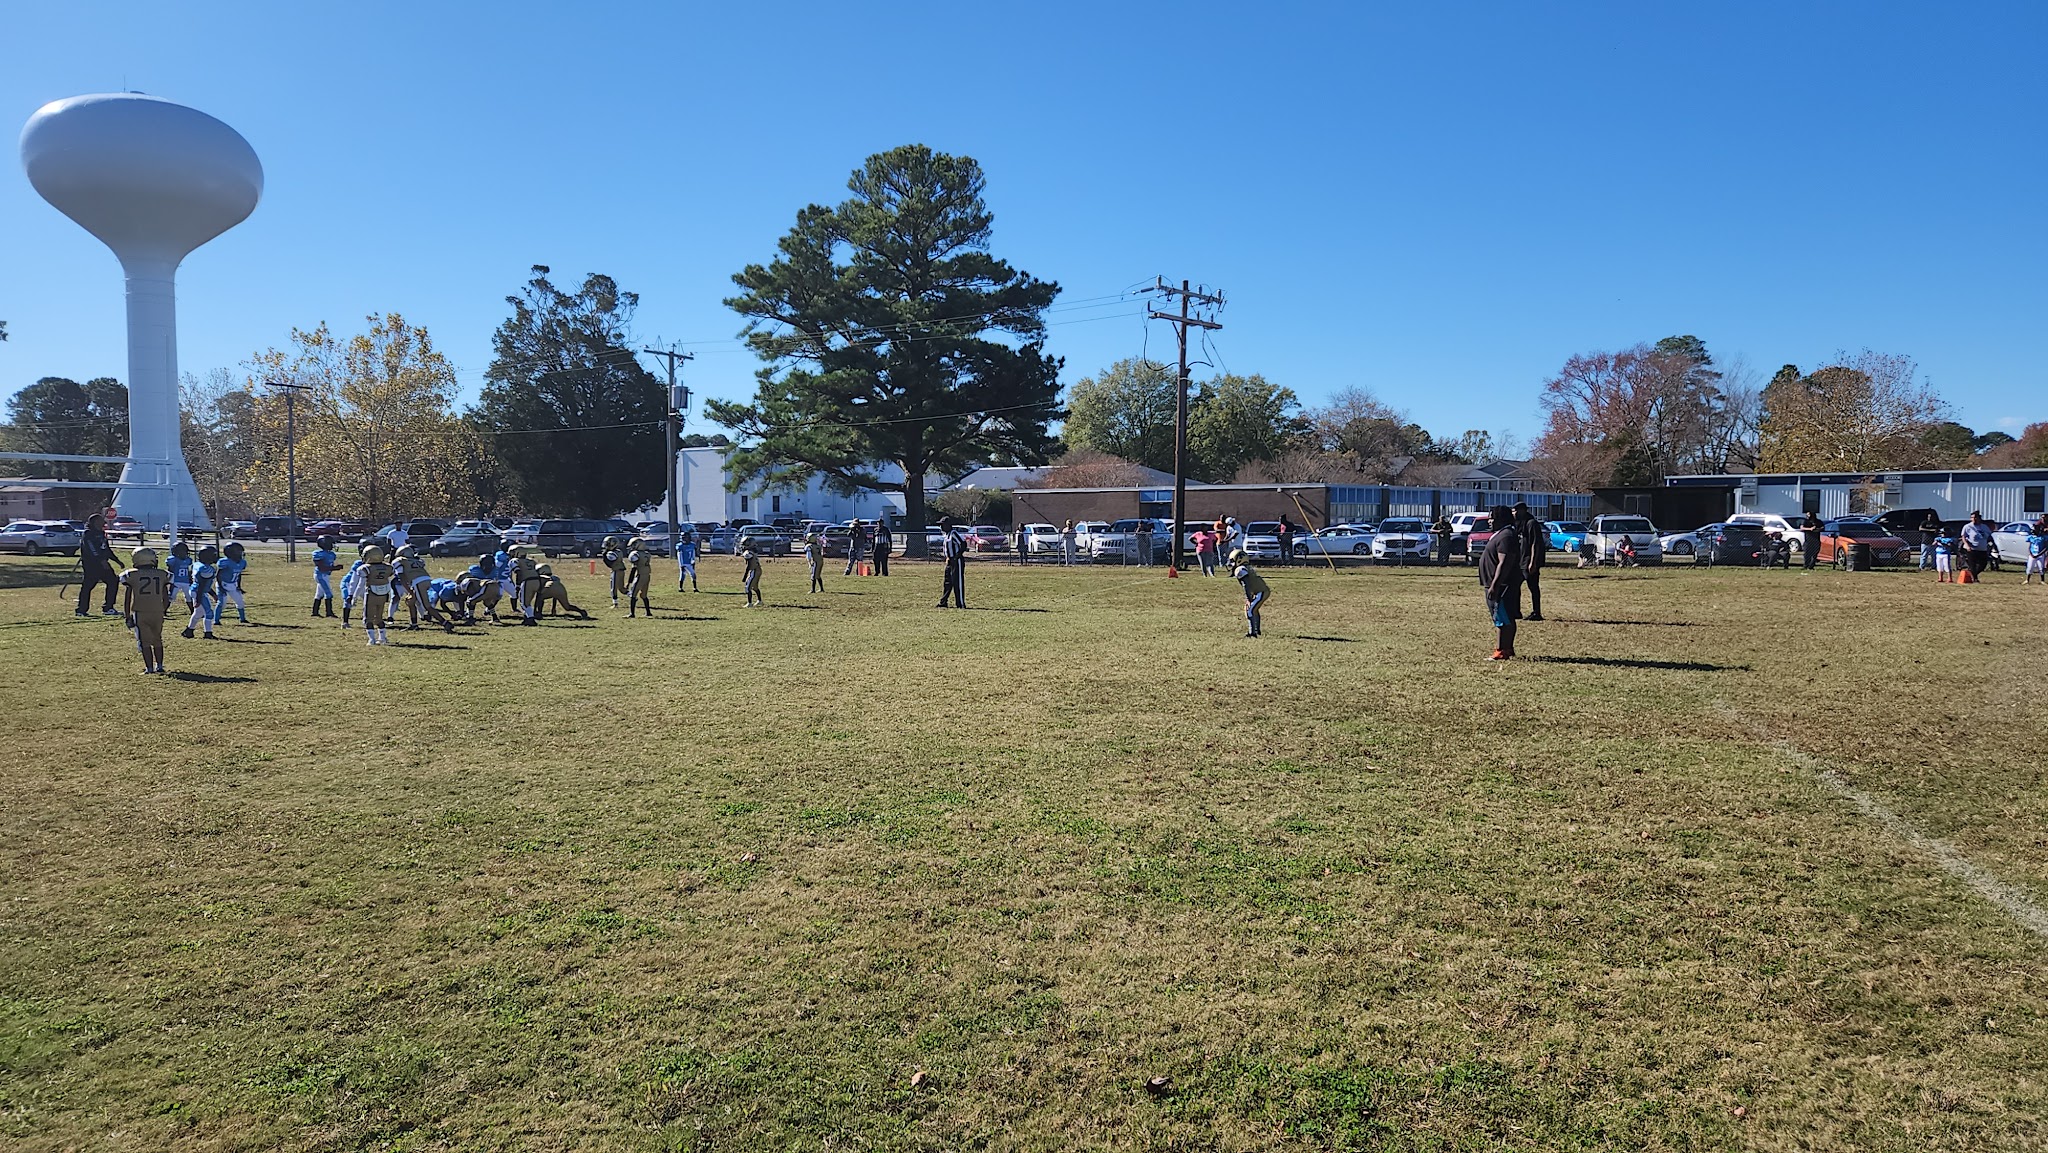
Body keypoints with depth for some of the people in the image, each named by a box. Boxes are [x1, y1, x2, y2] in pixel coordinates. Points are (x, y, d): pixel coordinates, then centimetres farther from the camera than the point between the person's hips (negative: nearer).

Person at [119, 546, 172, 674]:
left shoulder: (131, 575, 1)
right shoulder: (162, 575, 7)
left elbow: (127, 598, 2)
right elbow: (166, 599, 10)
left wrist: (127, 617, 8)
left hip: (140, 612, -2)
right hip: (157, 612, 2)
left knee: (145, 641, 3)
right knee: (157, 640, 17)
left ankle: (149, 668, 1)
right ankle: (159, 665, 20)